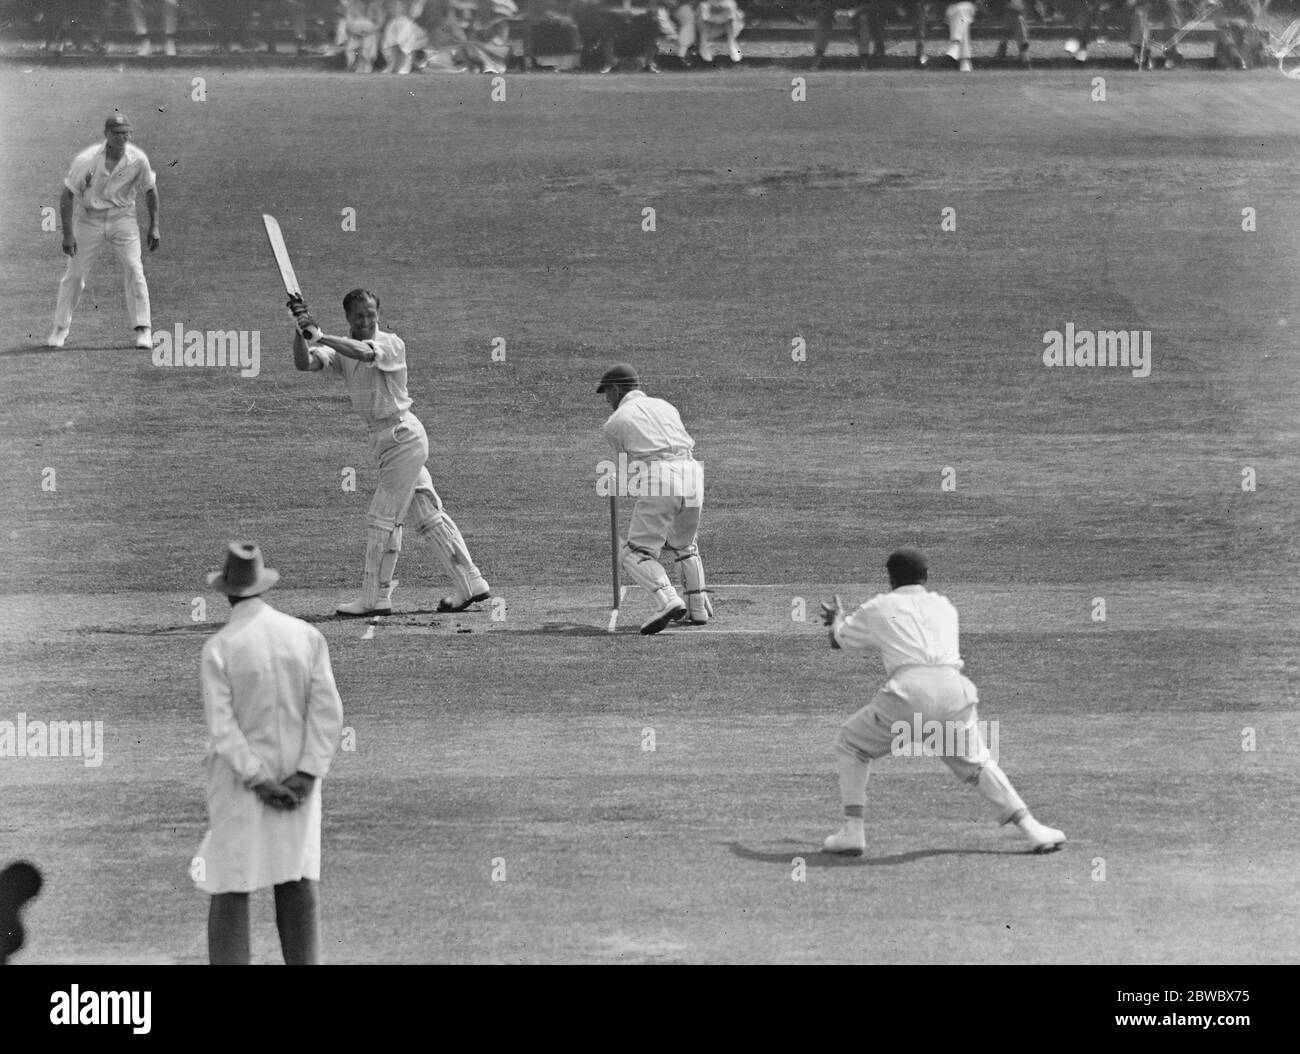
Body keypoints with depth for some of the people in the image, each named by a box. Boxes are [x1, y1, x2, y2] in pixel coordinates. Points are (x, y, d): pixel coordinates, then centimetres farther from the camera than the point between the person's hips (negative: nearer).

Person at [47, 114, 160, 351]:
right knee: (74, 275, 3)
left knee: (134, 270, -12)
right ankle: (60, 330, 17)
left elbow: (150, 189, 3)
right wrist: (68, 234, -18)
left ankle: (143, 330, -6)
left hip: (123, 219, 1)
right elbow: (68, 194, -14)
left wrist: (154, 227, 2)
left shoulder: (138, 160, -14)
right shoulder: (86, 160, -21)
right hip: (88, 220, -1)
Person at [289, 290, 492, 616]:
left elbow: (365, 352, -33)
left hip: (402, 434, -8)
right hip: (385, 439, 8)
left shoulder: (391, 343, -11)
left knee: (382, 518, -6)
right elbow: (305, 362, -8)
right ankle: (471, 584, 15)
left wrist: (320, 336, -40)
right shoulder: (341, 349, 7)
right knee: (427, 515, 10)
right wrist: (300, 331, -26)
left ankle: (375, 599, -1)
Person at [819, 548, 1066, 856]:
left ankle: (852, 831, 8)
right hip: (953, 689, 3)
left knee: (852, 744, 18)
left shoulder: (878, 609, 17)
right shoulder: (944, 607, 27)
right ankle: (1030, 828, 5)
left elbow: (842, 640, 33)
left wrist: (837, 619, 58)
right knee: (975, 764, 19)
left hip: (908, 692, -3)